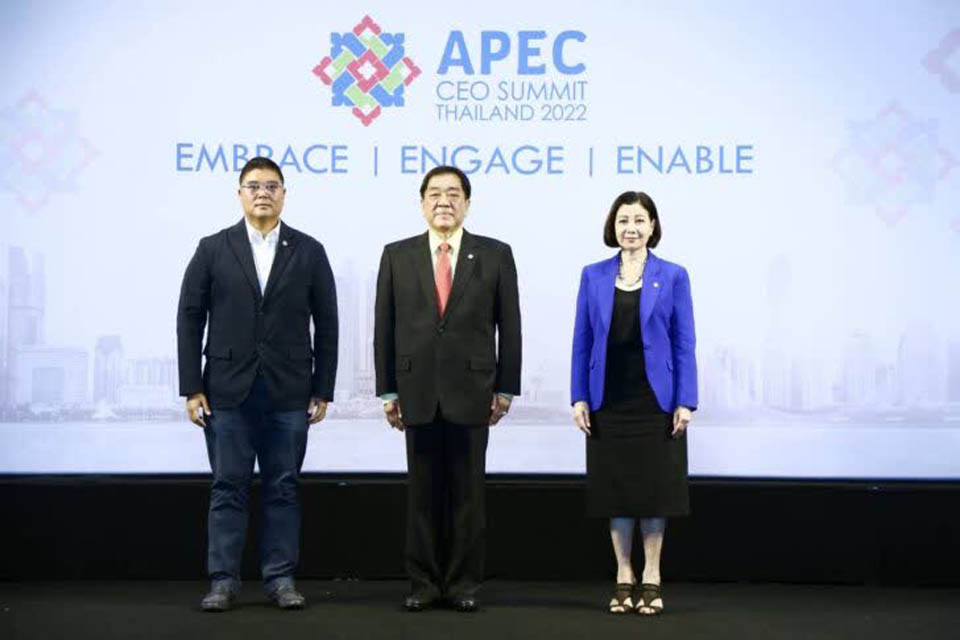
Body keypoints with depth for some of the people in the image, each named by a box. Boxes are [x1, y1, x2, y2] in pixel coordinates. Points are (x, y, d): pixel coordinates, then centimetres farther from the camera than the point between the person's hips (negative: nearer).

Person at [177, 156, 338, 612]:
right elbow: (190, 319, 2)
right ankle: (223, 580, 11)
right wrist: (192, 388, -3)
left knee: (283, 488, 6)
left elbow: (326, 325, 5)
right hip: (228, 390, 0)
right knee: (228, 488, 4)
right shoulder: (213, 249, 3)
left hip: (289, 393, 1)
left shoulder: (309, 251, 4)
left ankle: (280, 579, 13)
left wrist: (323, 390, 1)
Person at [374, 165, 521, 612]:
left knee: (468, 492, 5)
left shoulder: (495, 255, 3)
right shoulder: (397, 256, 6)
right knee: (422, 492, 6)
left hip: (471, 392, -1)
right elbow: (384, 327, 6)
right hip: (418, 392, 1)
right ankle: (424, 583, 15)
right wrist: (387, 391, 2)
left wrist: (505, 389, 0)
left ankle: (464, 584, 14)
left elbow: (509, 326, 3)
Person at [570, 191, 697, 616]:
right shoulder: (594, 276, 5)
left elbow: (684, 343, -2)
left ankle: (651, 579, 13)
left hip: (655, 399, -2)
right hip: (609, 400, 2)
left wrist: (686, 401, -8)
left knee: (654, 486, 3)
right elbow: (582, 340, 5)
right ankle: (624, 579, 16)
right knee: (616, 487, 6)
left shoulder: (673, 276, 0)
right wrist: (579, 397, -2)